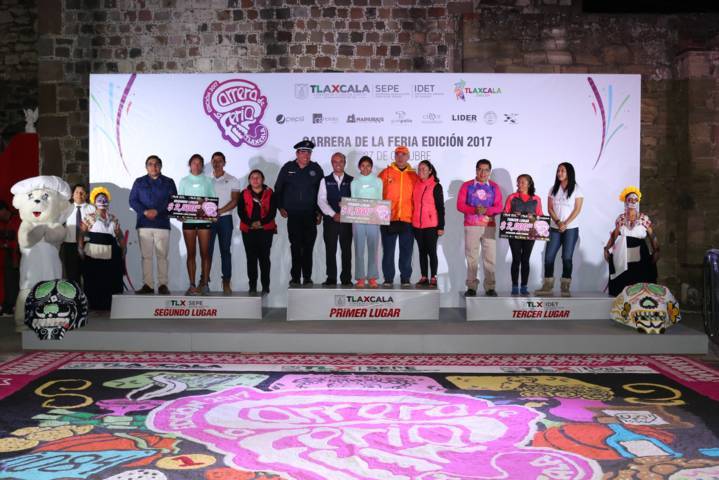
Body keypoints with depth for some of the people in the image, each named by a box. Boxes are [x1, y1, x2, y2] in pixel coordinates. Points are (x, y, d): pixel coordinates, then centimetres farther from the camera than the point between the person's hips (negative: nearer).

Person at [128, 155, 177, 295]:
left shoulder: (168, 182, 11)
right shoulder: (139, 182, 14)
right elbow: (132, 200, 7)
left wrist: (157, 211, -11)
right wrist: (145, 212, -10)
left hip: (162, 223, -1)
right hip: (144, 224, 1)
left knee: (162, 256, -3)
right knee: (146, 256, -1)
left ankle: (163, 285, 0)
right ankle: (147, 285, 3)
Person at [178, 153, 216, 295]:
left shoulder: (207, 181, 9)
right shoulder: (184, 181, 11)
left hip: (204, 220, -1)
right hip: (188, 221, 1)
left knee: (205, 253, -2)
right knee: (191, 253, 2)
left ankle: (205, 284, 3)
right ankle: (192, 285, 4)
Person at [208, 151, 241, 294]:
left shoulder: (232, 180, 6)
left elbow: (234, 201, -3)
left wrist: (220, 211, -17)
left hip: (224, 218, -1)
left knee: (226, 251, 1)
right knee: (207, 250, -1)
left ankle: (226, 283, 4)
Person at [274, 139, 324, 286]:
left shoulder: (316, 169, 6)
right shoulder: (288, 168, 6)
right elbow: (278, 189, 12)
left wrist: (320, 211, 4)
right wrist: (280, 207, 6)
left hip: (310, 215, 0)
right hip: (292, 214, 0)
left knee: (308, 246, 1)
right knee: (295, 246, 0)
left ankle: (307, 277, 9)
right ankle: (295, 277, 7)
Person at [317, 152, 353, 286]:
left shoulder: (351, 180, 8)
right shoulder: (325, 181, 8)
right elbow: (321, 200, -1)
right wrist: (333, 214, -12)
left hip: (347, 220, 0)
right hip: (330, 220, 0)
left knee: (346, 250, 2)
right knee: (330, 250, 1)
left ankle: (346, 279, 7)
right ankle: (331, 278, 7)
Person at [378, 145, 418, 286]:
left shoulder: (413, 176, 8)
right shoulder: (386, 173, 4)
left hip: (408, 220, 1)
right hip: (388, 220, -1)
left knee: (406, 251, 5)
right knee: (388, 251, 3)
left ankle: (405, 278, 14)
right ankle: (388, 278, 11)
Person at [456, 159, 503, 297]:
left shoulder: (494, 187, 9)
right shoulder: (466, 186, 5)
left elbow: (499, 207, 2)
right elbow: (460, 205, -2)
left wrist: (487, 210, -18)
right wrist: (474, 210, -19)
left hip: (489, 226, 1)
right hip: (471, 226, -1)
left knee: (490, 257, -2)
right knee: (471, 257, -1)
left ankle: (490, 287, 4)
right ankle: (471, 287, 5)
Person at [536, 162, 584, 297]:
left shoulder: (576, 189, 1)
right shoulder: (553, 189, 12)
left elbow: (577, 209, -5)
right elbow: (550, 208, 6)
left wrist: (565, 224, -15)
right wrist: (558, 221, -11)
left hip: (571, 228, -3)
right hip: (555, 228, 4)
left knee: (567, 257, -3)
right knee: (549, 256, -3)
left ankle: (565, 287, 2)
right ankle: (547, 286, 1)